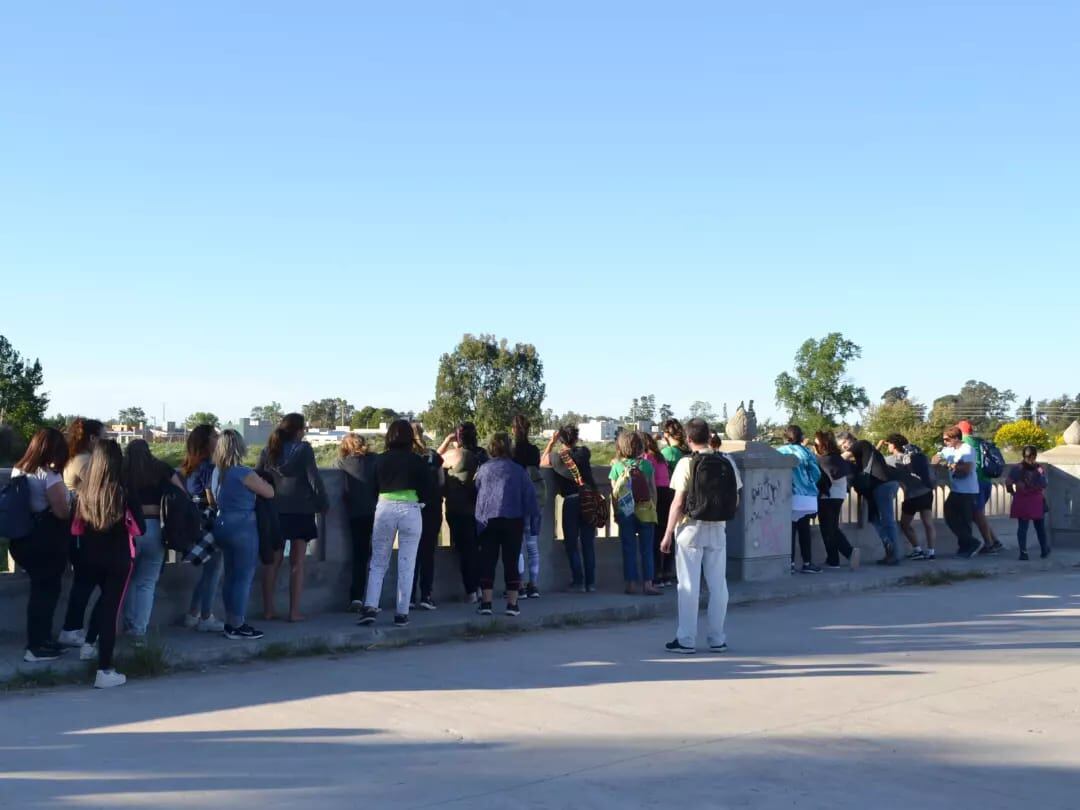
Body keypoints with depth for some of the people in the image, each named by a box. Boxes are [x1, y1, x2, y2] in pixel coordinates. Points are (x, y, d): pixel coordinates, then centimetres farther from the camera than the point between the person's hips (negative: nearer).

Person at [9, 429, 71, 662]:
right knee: (46, 591, 2)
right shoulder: (49, 475, -18)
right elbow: (62, 512, -20)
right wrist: (74, 508, -1)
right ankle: (36, 647, 6)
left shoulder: (18, 470, 7)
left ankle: (42, 639, 26)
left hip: (23, 539, 8)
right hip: (47, 542, -8)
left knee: (41, 589, 18)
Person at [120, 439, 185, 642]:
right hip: (155, 528, 1)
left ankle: (129, 623, 21)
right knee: (147, 583, 8)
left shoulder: (122, 471, 2)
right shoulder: (162, 469, 6)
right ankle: (139, 630, 1)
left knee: (128, 579, 19)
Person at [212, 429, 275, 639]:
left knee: (230, 575, 15)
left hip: (222, 525, 8)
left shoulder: (216, 472, 6)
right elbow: (269, 492, -10)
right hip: (243, 526, -8)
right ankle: (237, 626, 1)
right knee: (244, 577, -1)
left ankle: (231, 622, 22)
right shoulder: (243, 473, -16)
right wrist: (260, 480, 8)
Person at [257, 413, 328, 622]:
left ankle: (268, 609, 13)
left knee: (273, 561, 11)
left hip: (274, 511, 4)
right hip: (300, 511, -4)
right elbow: (314, 478, -8)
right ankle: (294, 611, 1)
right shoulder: (303, 449, -6)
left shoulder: (268, 450, 6)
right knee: (297, 563, 2)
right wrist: (322, 504, 1)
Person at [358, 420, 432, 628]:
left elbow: (374, 487, 9)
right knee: (406, 565, 4)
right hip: (410, 510, -2)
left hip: (384, 508, 2)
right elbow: (426, 488, -1)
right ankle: (401, 613, 4)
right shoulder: (417, 461, -2)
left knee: (378, 562, 10)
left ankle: (370, 608, -2)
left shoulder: (380, 460, 4)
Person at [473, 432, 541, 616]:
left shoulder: (483, 470, 7)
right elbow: (530, 497, 2)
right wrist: (533, 523, 5)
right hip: (512, 520, -1)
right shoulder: (518, 470, 3)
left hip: (487, 520, 1)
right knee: (511, 562, 4)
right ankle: (512, 604, 2)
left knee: (487, 561, 6)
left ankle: (486, 603, 3)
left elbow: (476, 492, 11)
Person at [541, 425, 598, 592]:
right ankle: (590, 582, 10)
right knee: (588, 543, 9)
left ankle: (578, 581, 3)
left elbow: (541, 462, 18)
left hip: (571, 501, -2)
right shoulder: (583, 452, 2)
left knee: (572, 543, 7)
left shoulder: (556, 456, -2)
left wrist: (551, 442, 19)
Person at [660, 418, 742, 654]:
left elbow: (678, 503, -12)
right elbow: (736, 501, 5)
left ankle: (686, 640, 5)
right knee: (718, 585, 10)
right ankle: (717, 639, 16)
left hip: (691, 529, -3)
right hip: (717, 530, 3)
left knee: (689, 586, 2)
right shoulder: (727, 462, 1)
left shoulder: (687, 463, -10)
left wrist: (668, 533, -6)